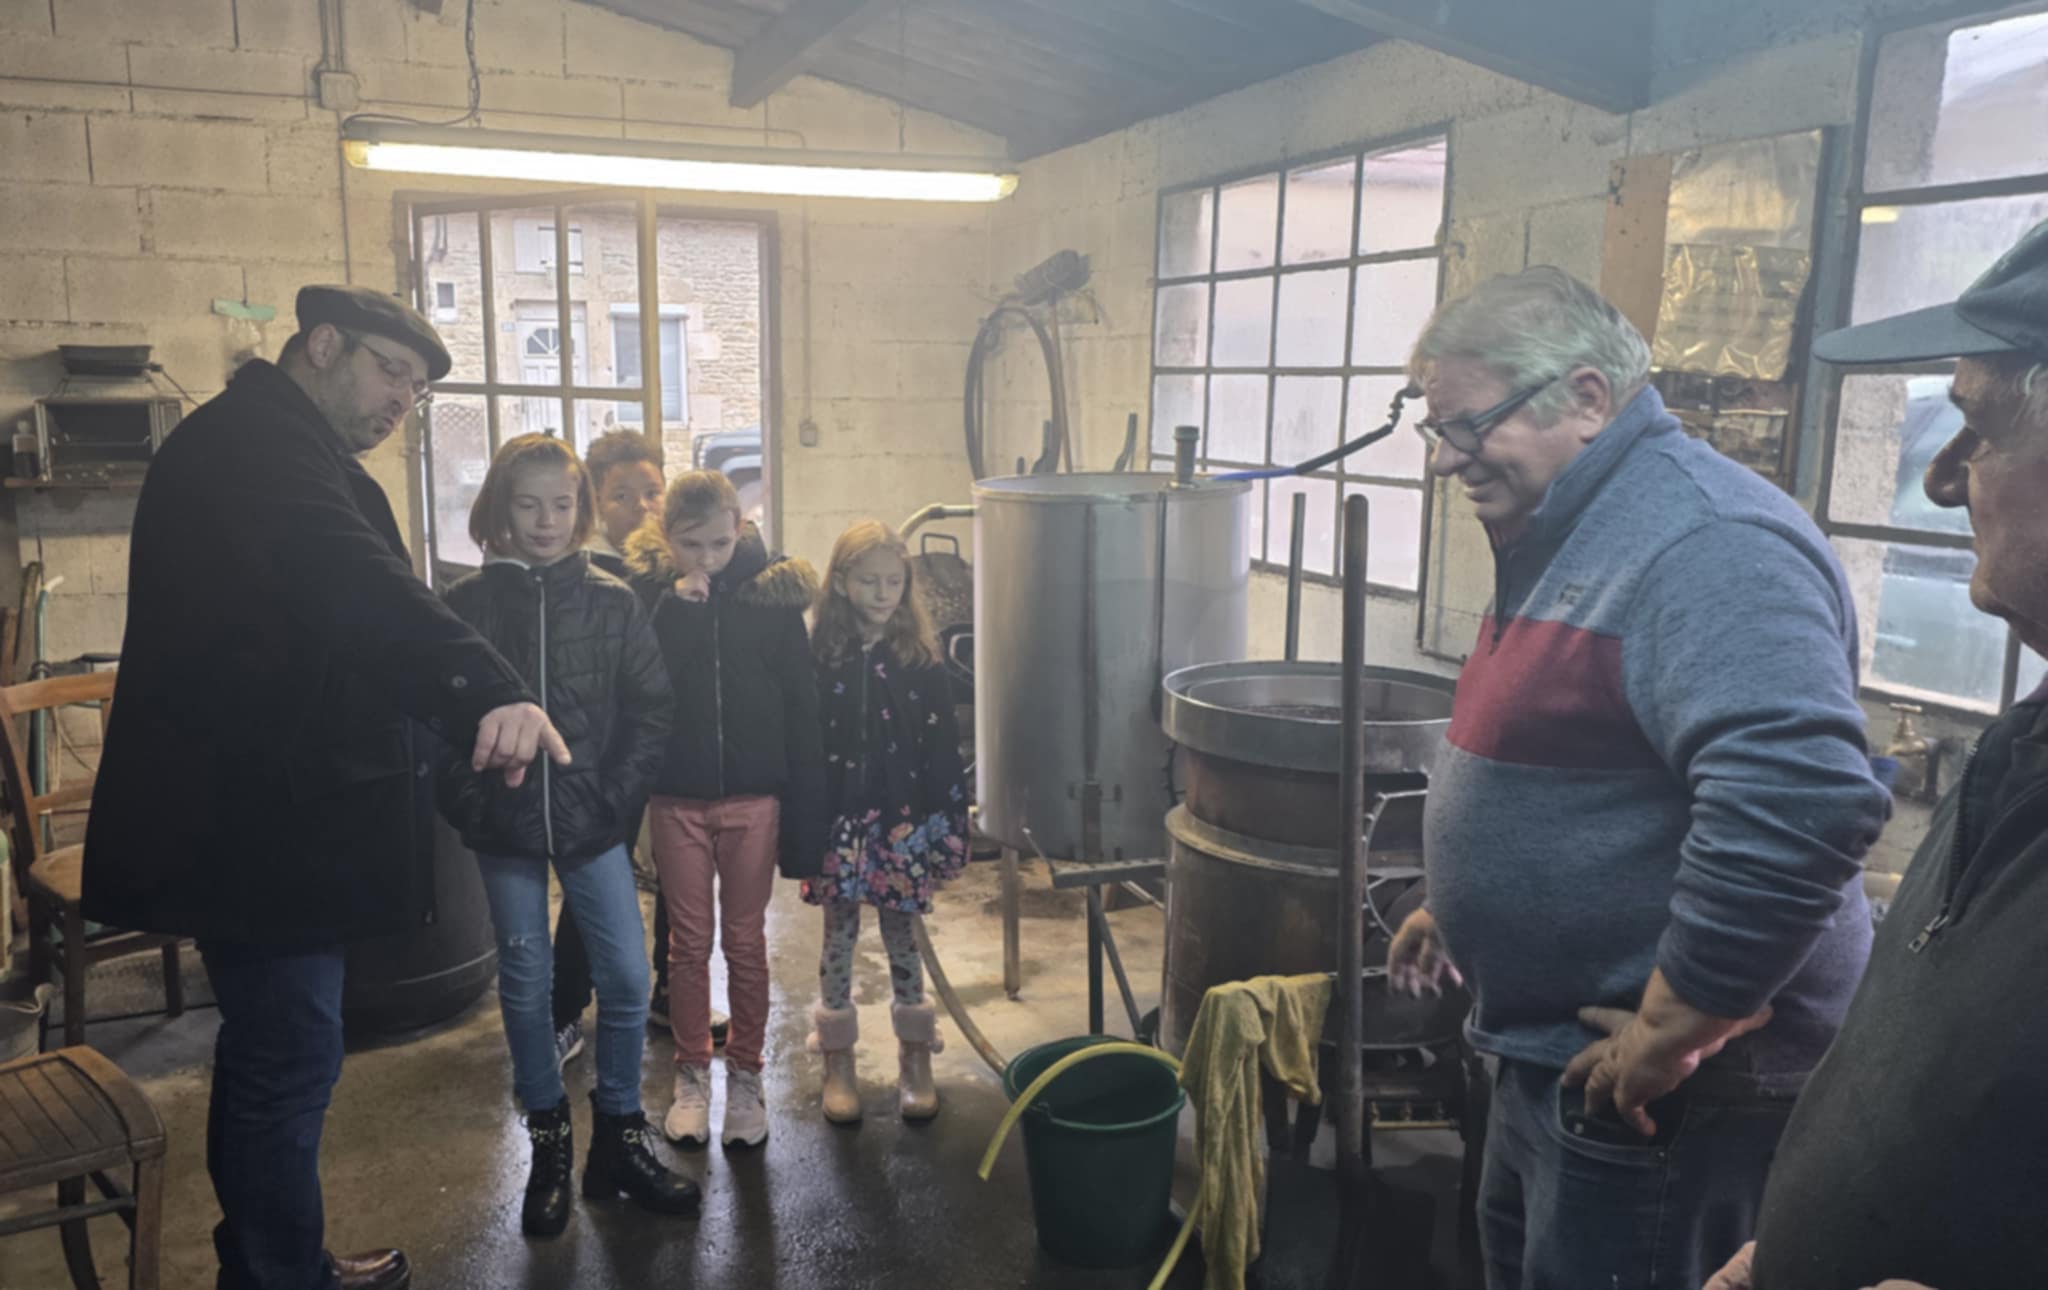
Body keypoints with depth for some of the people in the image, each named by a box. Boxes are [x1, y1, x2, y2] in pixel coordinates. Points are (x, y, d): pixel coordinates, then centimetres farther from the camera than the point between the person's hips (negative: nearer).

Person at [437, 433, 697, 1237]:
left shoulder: (612, 602, 1)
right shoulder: (469, 604, -1)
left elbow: (651, 709, 0)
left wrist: (617, 797, -8)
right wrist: (473, 804, -9)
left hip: (593, 823, 1)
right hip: (505, 831, 0)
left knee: (627, 978, 1)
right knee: (525, 985, 8)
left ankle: (619, 1135, 20)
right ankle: (549, 1142, 26)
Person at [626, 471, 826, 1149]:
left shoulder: (770, 592, -5)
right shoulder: (648, 594, -2)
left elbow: (800, 706, -6)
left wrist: (805, 821, -8)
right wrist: (676, 605, -17)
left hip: (753, 797, -1)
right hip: (677, 798, 1)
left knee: (746, 942, 10)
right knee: (689, 942, 12)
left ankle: (745, 1075, 26)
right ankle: (691, 1075, 28)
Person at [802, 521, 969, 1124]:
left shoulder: (920, 660, -1)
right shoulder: (820, 658, -3)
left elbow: (942, 747, -1)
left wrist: (947, 829, -4)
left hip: (904, 819, 0)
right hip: (839, 819, 0)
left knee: (903, 933, 10)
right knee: (839, 933, 10)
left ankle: (915, 1058, 24)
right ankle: (838, 1061, 23)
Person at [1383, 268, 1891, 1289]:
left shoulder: (1702, 542, -24)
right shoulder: (1571, 538, 10)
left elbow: (1804, 804, -36)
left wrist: (1668, 1033, -28)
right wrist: (1464, 904, 24)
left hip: (1651, 1088, -10)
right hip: (1551, 1045, 10)